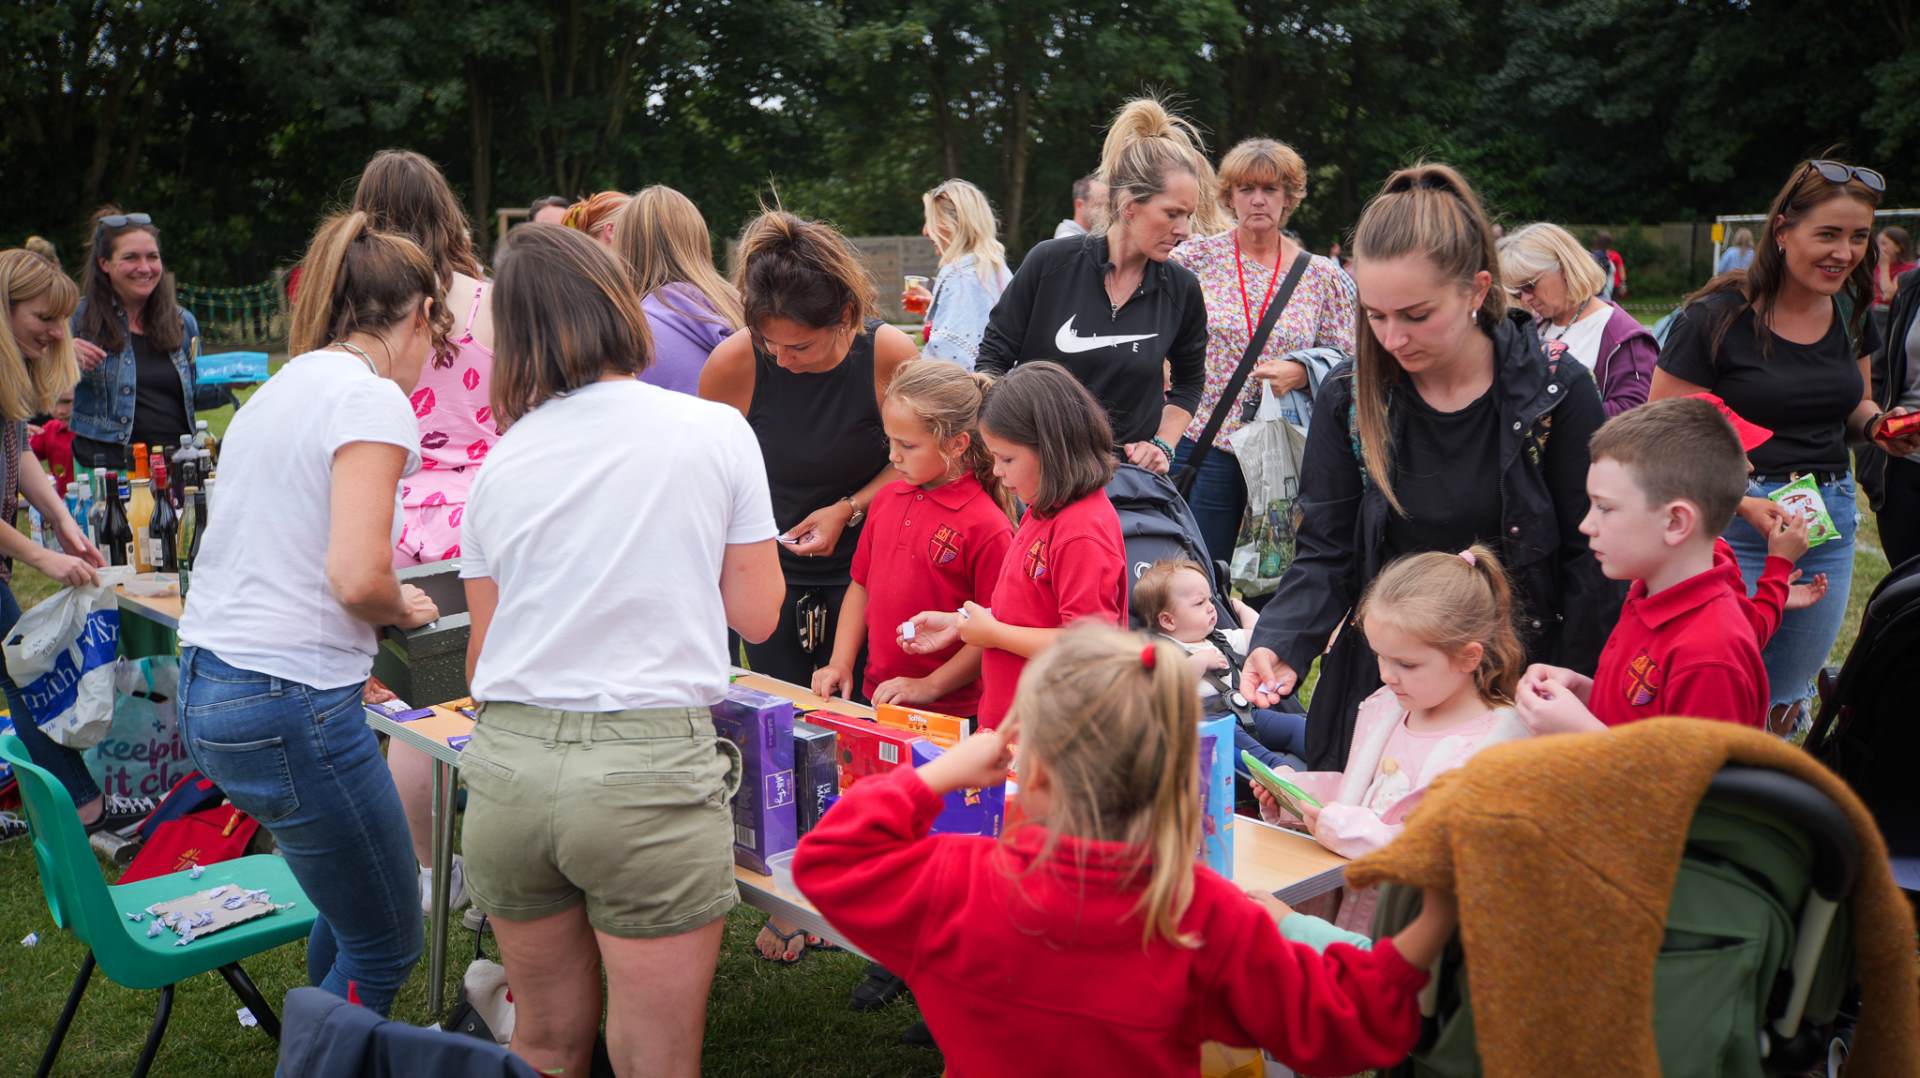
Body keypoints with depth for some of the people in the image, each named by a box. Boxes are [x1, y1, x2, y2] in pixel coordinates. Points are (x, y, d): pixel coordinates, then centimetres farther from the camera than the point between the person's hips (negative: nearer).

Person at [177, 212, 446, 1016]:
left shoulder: (279, 390, 14)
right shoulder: (373, 398, -13)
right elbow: (358, 578, -23)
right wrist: (405, 609, -2)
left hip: (206, 686, 9)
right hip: (289, 701, -9)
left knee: (352, 907, 24)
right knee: (384, 948, 7)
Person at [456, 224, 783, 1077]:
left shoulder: (501, 464, 5)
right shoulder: (717, 432, -1)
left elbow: (483, 657, 10)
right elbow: (756, 614, 4)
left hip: (510, 764, 3)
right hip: (651, 764, -3)